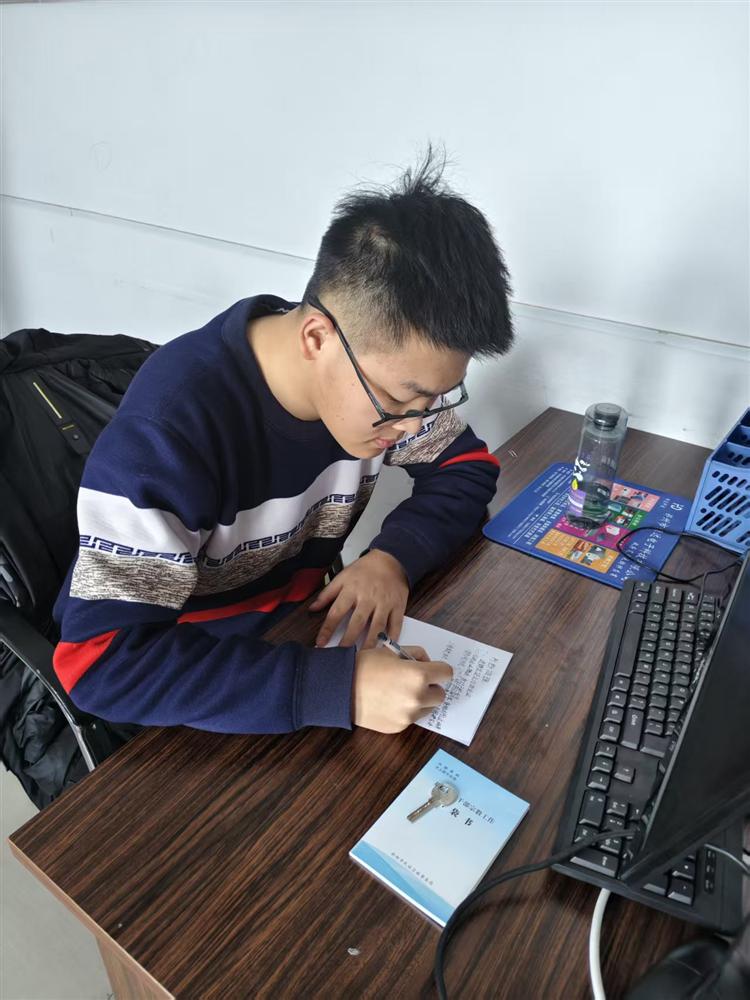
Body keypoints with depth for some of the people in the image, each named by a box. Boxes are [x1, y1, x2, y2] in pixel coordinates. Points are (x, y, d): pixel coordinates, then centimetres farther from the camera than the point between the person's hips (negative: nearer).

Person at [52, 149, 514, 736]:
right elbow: (102, 661, -32)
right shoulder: (171, 425, -32)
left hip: (295, 626, 5)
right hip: (182, 681, -4)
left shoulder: (385, 359, -14)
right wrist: (336, 687, -41)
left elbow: (467, 465, -2)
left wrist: (394, 556, -22)